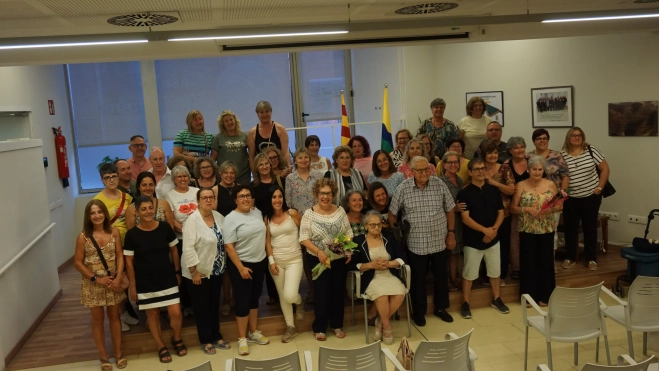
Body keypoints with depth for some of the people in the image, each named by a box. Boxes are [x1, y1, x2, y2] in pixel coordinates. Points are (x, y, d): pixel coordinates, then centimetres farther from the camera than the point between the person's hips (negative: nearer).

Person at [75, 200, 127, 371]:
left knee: (114, 316, 13)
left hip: (112, 281, 1)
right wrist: (96, 278, -13)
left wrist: (118, 277, -16)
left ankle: (118, 352, 27)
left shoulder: (114, 232, -6)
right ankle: (103, 356, 23)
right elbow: (78, 263, -6)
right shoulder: (83, 237, -10)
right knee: (97, 319, 10)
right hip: (93, 283, -1)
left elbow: (120, 256, -5)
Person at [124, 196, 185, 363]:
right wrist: (132, 286, -3)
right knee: (152, 314, 11)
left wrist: (177, 273, 6)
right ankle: (161, 347, 31)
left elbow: (174, 251, 5)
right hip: (145, 283, 0)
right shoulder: (132, 234, -10)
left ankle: (177, 339, 27)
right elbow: (129, 262, -4)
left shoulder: (165, 228, -6)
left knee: (176, 313, -3)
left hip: (168, 279, 1)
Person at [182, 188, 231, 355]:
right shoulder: (192, 219, -18)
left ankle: (216, 337, 31)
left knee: (215, 305, 17)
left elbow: (225, 240, 11)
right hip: (198, 272, -6)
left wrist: (223, 264, 8)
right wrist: (194, 271, -21)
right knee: (202, 307, 8)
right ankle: (206, 341, 22)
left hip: (216, 270, 6)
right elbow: (188, 248, -21)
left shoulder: (219, 216, 1)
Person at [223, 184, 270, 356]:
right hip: (241, 264, -6)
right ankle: (242, 338, 13)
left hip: (260, 262, 6)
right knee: (243, 300, 1)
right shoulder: (231, 218, -13)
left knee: (254, 297, 15)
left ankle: (253, 332, 29)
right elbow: (228, 246, -16)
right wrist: (241, 268, -19)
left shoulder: (258, 213, 5)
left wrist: (268, 258, 11)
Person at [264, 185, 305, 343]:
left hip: (294, 259, -3)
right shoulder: (267, 218, 2)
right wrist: (271, 261, -5)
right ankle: (290, 327, 26)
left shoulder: (292, 213, -7)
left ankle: (299, 303, 21)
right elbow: (267, 241, 3)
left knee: (290, 295, -16)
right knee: (282, 295, 10)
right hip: (276, 261, 3)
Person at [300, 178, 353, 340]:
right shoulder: (309, 214, -7)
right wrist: (318, 251, -23)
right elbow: (304, 239, -10)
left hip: (340, 259, 3)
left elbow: (349, 233, 6)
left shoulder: (340, 211, 2)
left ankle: (337, 325, 26)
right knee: (322, 293, 2)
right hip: (319, 260, -3)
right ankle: (319, 328, 18)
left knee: (338, 292, 10)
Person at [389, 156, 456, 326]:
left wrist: (451, 233, 3)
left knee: (441, 276, 16)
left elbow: (449, 210, 4)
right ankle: (419, 312, 29)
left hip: (440, 241, 2)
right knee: (418, 279, 11)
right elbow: (392, 213, -1)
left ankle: (440, 308, 36)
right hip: (416, 244, -2)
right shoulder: (403, 188, -10)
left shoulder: (439, 184, -5)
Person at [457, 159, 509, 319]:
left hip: (493, 238, 4)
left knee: (495, 271, 16)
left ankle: (496, 299, 34)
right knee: (469, 273, 5)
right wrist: (484, 230, -23)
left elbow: (501, 212, 5)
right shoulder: (465, 193, -10)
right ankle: (465, 303, 18)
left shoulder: (494, 190, 3)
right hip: (473, 240, -4)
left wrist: (494, 229, -12)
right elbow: (465, 218, -15)